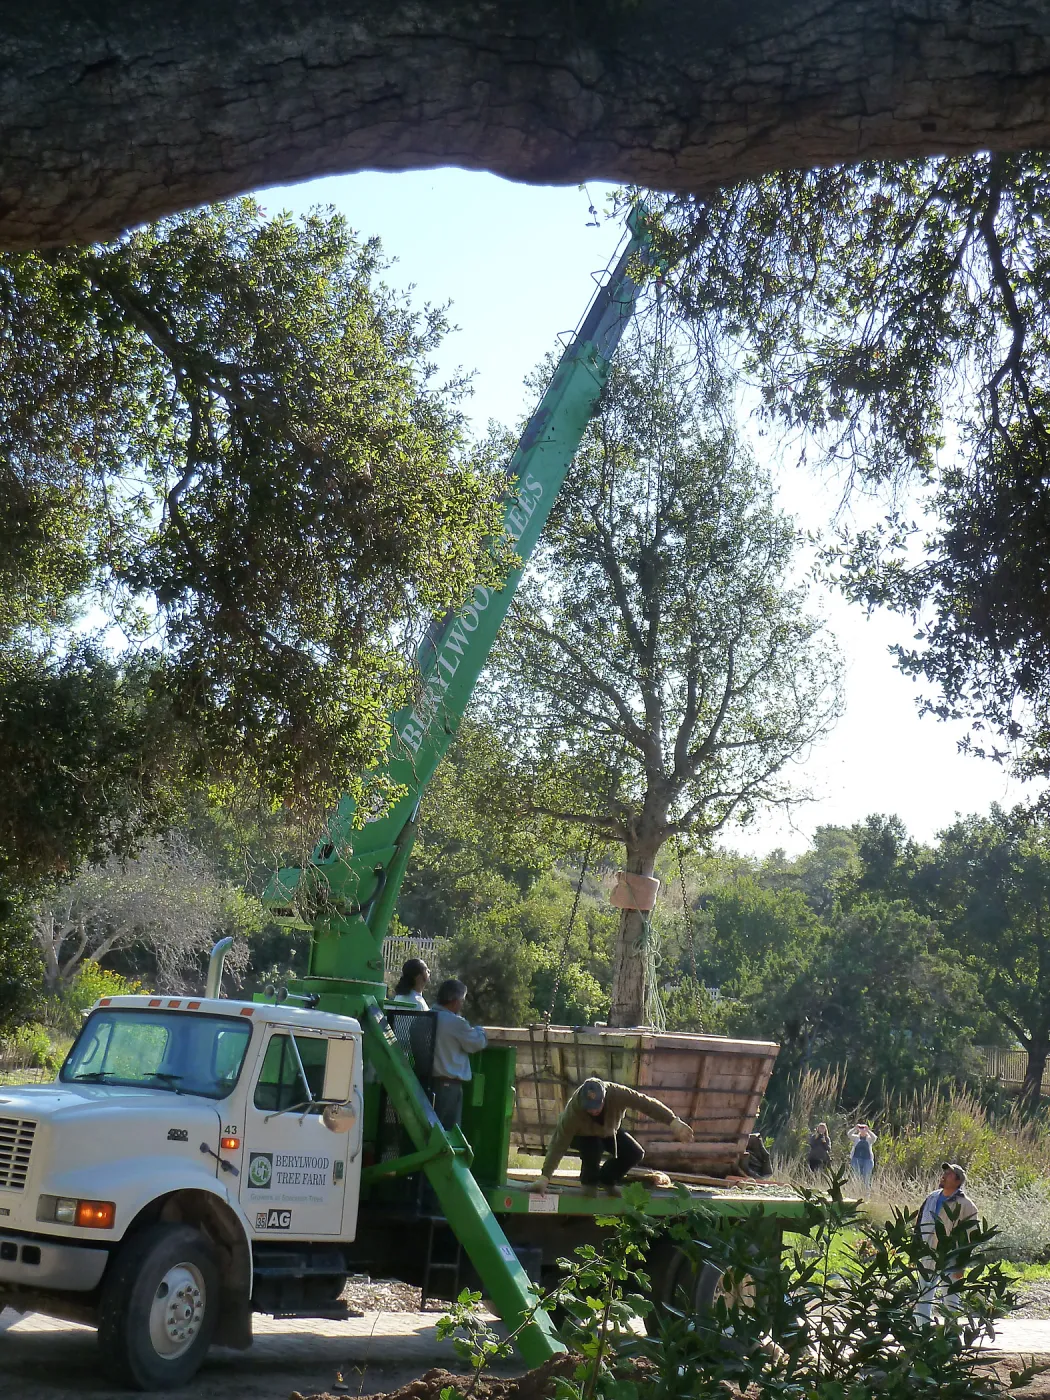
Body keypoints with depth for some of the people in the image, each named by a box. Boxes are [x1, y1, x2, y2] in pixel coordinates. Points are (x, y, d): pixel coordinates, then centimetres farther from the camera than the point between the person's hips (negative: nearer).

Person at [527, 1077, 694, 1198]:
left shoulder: (617, 1094, -38)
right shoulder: (572, 1113, -42)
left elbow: (647, 1103, -36)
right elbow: (559, 1145, -38)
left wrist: (673, 1122, -42)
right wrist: (544, 1177, -41)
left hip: (608, 1131, 3)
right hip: (582, 1135, -3)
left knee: (635, 1153, -15)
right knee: (593, 1147, -36)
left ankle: (606, 1179, 11)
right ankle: (589, 1182, -5)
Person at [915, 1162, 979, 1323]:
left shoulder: (965, 1205, -9)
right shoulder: (932, 1198, 9)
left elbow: (968, 1237, -9)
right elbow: (920, 1224, 17)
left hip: (950, 1260, -6)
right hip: (927, 1257, 6)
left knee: (950, 1299, 3)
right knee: (922, 1298, 8)